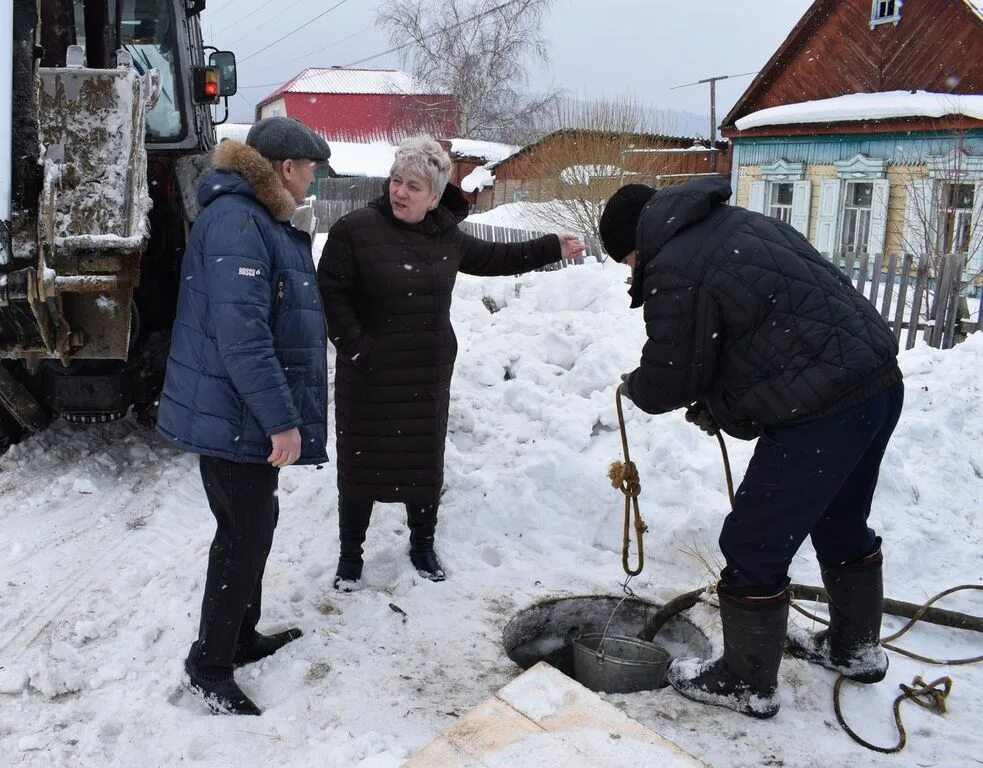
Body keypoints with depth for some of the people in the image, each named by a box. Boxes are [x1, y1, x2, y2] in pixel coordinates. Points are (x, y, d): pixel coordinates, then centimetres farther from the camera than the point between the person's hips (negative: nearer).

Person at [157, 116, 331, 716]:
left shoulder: (265, 221, 14)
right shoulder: (235, 222, -20)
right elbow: (240, 333, -28)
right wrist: (282, 419, -27)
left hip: (248, 414, 10)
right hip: (235, 416, -10)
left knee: (256, 524, 19)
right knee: (244, 535, 0)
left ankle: (242, 635, 35)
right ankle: (209, 666, 16)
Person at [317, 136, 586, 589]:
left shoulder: (444, 235, 5)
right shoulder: (356, 230, -12)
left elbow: (489, 258, 19)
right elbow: (330, 291, -10)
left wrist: (551, 248, 20)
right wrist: (356, 346, -16)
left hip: (428, 375, 4)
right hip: (369, 376, -4)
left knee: (425, 461, 14)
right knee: (361, 462, 6)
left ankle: (422, 546, 34)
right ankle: (350, 554, 24)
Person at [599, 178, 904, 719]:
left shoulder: (675, 273, -15)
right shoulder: (738, 223, 15)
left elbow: (667, 384, -7)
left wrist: (631, 387, 16)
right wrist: (714, 401, 18)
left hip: (822, 410, -10)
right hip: (880, 380, 10)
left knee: (753, 547, 4)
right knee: (842, 526, 27)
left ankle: (747, 684, 21)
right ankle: (856, 648, 46)